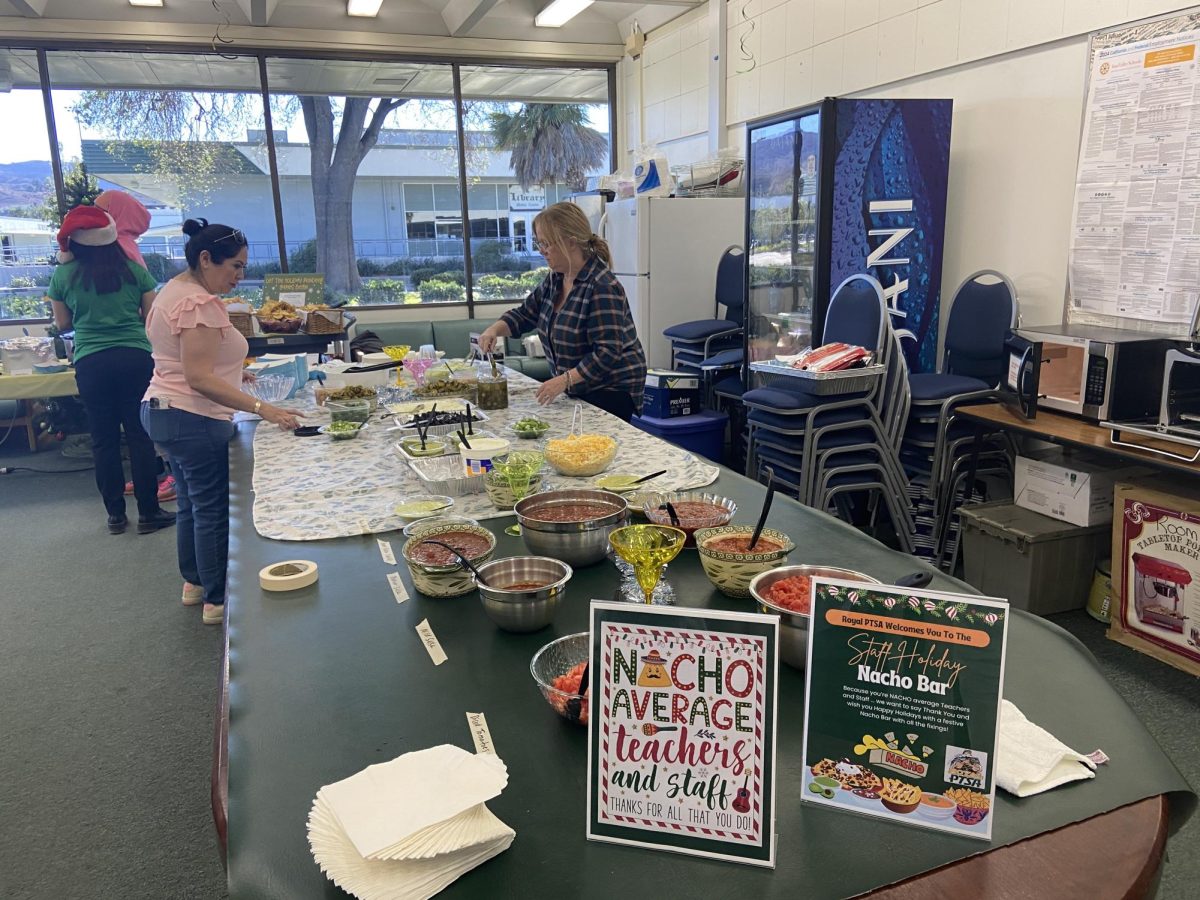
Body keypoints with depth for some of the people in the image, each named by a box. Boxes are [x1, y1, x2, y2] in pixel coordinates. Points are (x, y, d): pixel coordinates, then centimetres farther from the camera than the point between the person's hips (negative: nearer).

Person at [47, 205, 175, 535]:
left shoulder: (63, 276, 2)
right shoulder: (134, 271, 2)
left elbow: (62, 324, 12)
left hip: (91, 363, 0)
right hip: (136, 358, 0)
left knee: (104, 440, 9)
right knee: (140, 436, 4)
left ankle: (116, 514, 16)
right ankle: (148, 513, 8)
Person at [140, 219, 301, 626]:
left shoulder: (175, 289, 12)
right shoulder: (200, 303, -20)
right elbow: (199, 379, -27)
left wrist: (232, 372, 19)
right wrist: (261, 408, -31)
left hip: (162, 410, 11)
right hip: (194, 420, -11)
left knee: (192, 504, 21)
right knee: (213, 509, 0)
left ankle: (194, 583, 36)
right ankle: (218, 601, 10)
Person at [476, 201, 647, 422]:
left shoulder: (601, 288, -21)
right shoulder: (555, 280, 5)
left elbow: (607, 353, -25)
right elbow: (525, 314, 17)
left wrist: (565, 380, -29)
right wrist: (495, 329, -2)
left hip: (611, 390, -8)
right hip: (578, 390, 8)